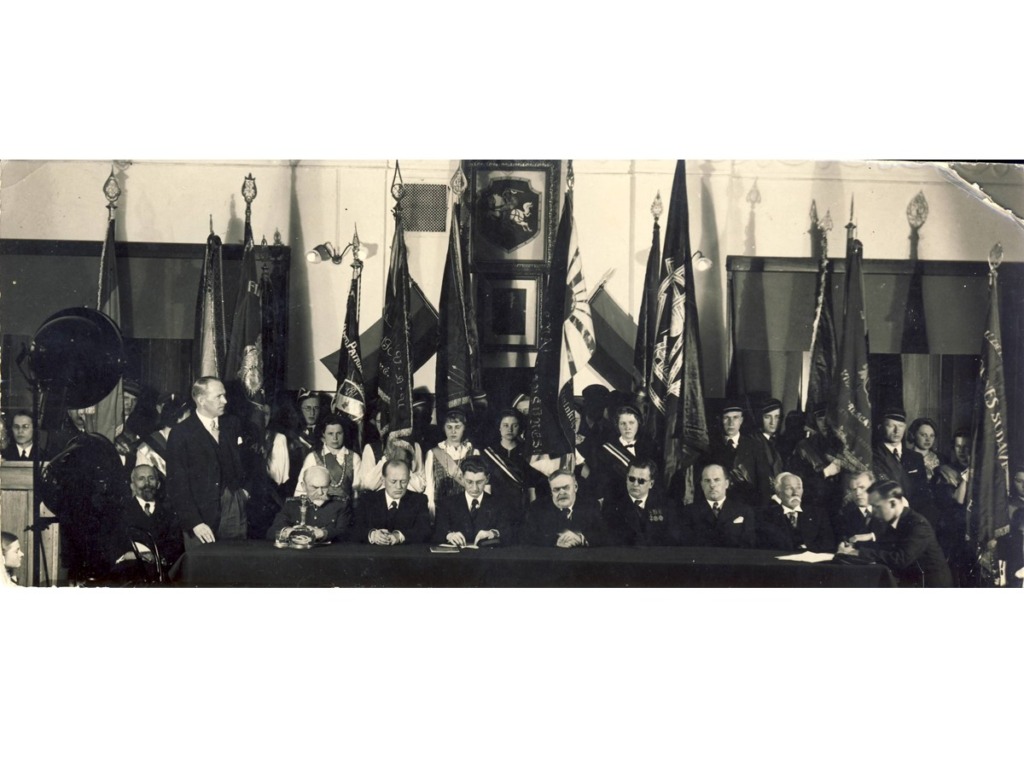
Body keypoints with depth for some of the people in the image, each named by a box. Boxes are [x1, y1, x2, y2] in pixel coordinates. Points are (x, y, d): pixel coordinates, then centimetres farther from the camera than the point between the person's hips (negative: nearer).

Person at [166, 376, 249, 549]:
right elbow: (177, 484, -8)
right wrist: (194, 522, -14)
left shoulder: (232, 425, 9)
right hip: (202, 516, -4)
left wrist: (244, 487, 5)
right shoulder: (181, 433, -5)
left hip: (234, 513, 4)